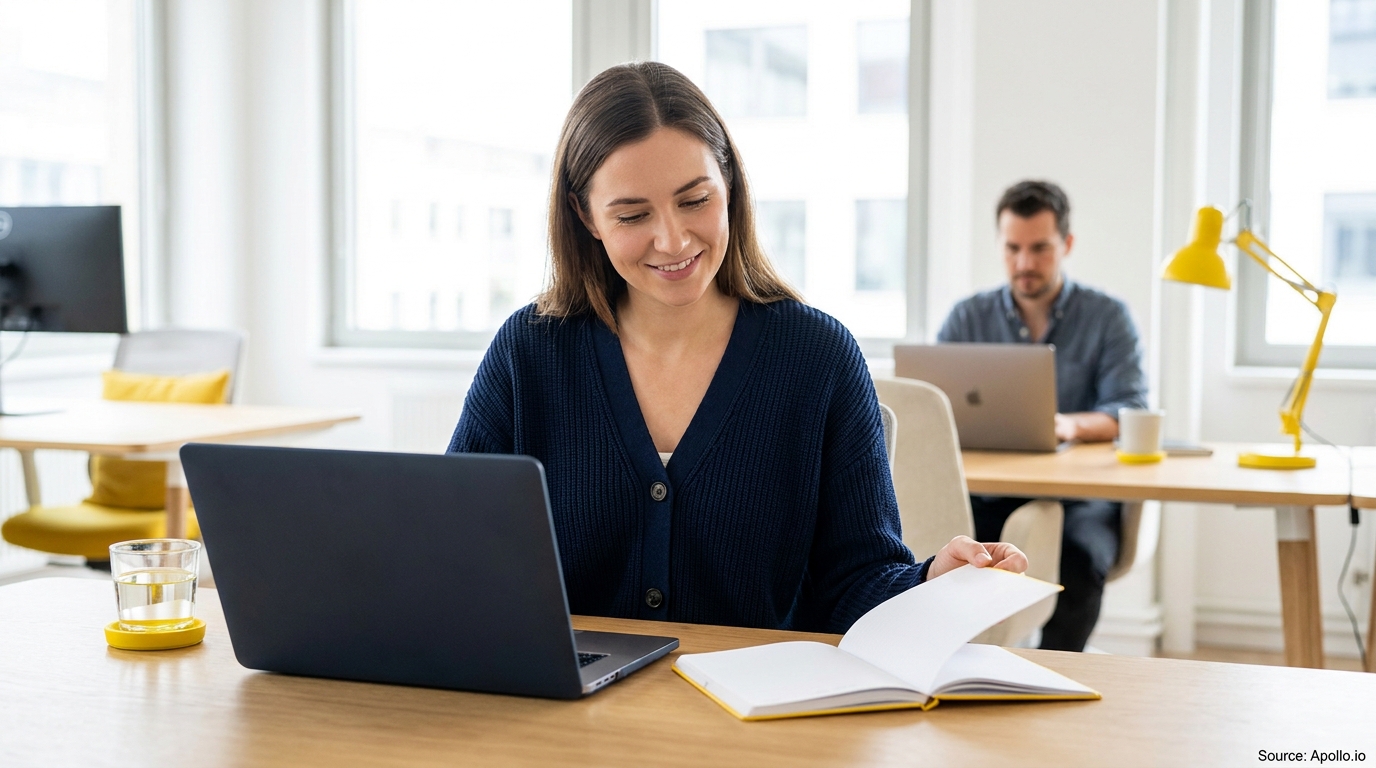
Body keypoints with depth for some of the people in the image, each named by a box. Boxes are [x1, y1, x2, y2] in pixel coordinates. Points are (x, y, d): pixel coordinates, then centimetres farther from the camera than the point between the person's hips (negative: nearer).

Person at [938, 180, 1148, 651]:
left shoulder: (1107, 317, 5)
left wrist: (1072, 425, -30)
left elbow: (1131, 413, -7)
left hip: (1078, 497, -1)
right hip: (988, 494, 1)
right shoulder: (967, 319, 11)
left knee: (1078, 555, -34)